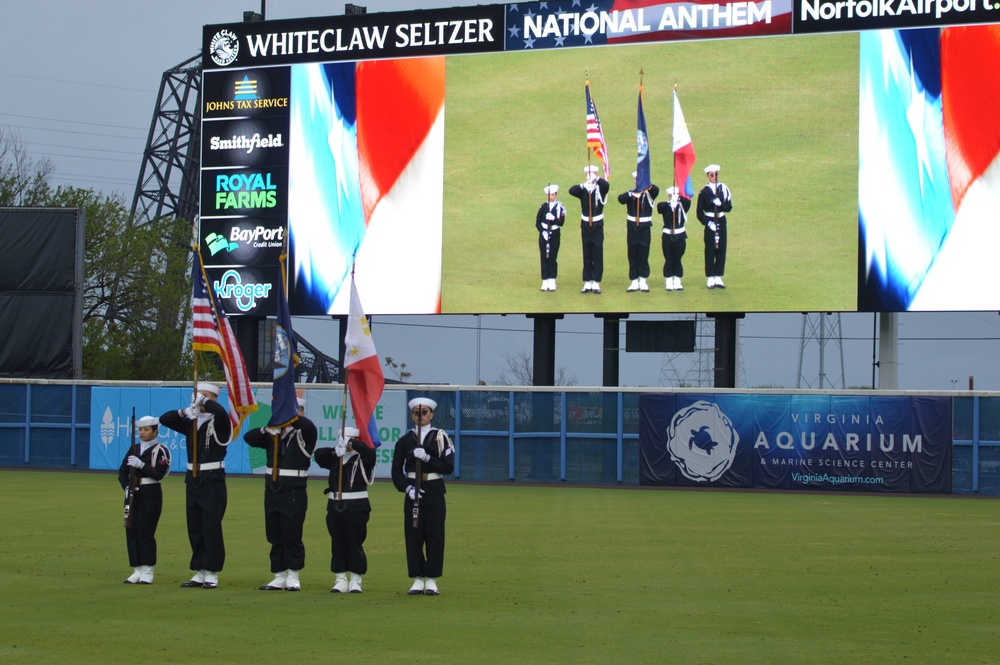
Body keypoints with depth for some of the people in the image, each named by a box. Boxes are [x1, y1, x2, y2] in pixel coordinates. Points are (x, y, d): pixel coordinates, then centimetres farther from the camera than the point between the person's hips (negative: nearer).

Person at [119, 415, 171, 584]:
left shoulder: (160, 450, -4)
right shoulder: (133, 449, 13)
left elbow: (159, 473, -15)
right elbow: (122, 472, 10)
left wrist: (141, 464, -23)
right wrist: (127, 487, -7)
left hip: (151, 495, -6)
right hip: (133, 495, 6)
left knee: (146, 532, -7)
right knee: (131, 531, 4)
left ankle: (147, 572, 0)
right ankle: (137, 570, 11)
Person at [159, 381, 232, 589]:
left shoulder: (218, 423, -6)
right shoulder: (191, 423, 12)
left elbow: (221, 412, -30)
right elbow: (165, 420, 9)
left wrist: (203, 401, -16)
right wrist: (184, 411, -6)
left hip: (213, 482, -6)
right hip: (193, 481, 7)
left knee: (212, 529, -5)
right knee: (195, 529, 9)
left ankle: (212, 574, 1)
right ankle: (200, 573, 16)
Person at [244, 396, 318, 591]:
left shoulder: (304, 435, -3)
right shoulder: (273, 435, 12)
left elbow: (308, 426, -25)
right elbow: (249, 438, 6)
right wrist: (268, 429, -10)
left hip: (294, 493, -5)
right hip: (272, 493, 5)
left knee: (292, 537, -3)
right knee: (275, 538, 8)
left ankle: (293, 577, 6)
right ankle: (279, 577, 14)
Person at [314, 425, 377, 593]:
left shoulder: (363, 459, -2)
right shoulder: (335, 458, 9)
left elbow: (369, 452, -23)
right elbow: (319, 455, -5)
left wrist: (351, 443, -28)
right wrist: (336, 449, -22)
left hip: (356, 508, -4)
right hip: (335, 506, 4)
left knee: (355, 544, -1)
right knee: (337, 544, 6)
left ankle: (355, 581, 7)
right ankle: (340, 580, 13)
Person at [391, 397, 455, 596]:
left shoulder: (440, 437, 2)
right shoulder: (404, 440, 5)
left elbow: (448, 467, -5)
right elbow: (397, 471, 5)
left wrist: (427, 458, -17)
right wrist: (407, 488, -10)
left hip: (434, 492, -1)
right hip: (413, 492, 1)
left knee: (435, 535, -1)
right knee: (413, 535, 0)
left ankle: (431, 580, 5)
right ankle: (418, 579, 8)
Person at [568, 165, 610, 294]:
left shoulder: (600, 188, -2)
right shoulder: (582, 190, 1)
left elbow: (606, 185, -25)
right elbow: (571, 191, -19)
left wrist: (596, 178, -39)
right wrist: (584, 185, -35)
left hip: (598, 226, -1)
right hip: (585, 226, 1)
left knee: (597, 255, 0)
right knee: (587, 255, 6)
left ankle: (596, 283, 5)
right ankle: (587, 283, 11)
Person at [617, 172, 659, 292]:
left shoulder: (649, 194, 0)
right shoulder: (630, 194, 4)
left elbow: (656, 190, -23)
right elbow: (621, 199, -16)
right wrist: (632, 194, -34)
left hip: (644, 228, -1)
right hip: (632, 228, 1)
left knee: (644, 255, 2)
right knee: (632, 256, 4)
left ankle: (643, 281, 11)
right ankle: (634, 282, 9)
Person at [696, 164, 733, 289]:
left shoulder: (724, 189, 4)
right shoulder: (704, 192, -3)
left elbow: (729, 207, 2)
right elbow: (699, 212, -2)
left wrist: (720, 204, -17)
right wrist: (707, 223, -14)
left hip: (721, 222, 3)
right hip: (709, 222, -3)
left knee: (721, 250, 4)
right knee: (710, 250, -2)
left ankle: (718, 277, 12)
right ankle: (710, 278, 4)